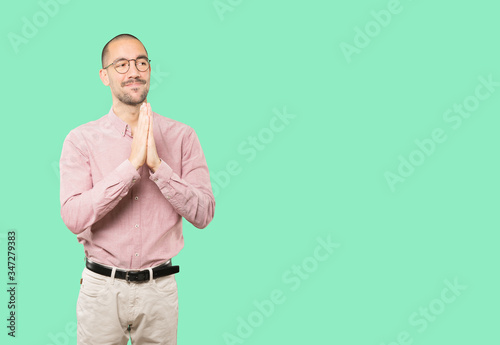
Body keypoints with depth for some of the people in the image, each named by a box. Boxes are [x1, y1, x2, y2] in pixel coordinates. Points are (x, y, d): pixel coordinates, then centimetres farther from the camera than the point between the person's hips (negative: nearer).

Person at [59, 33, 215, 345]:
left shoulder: (182, 136, -1)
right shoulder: (81, 140, -4)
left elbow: (203, 214, -7)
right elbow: (74, 218, -17)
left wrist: (157, 165, -18)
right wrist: (131, 165, -21)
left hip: (159, 287, 1)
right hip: (101, 287, -1)